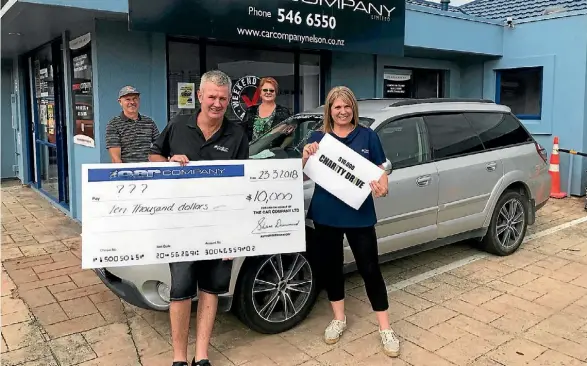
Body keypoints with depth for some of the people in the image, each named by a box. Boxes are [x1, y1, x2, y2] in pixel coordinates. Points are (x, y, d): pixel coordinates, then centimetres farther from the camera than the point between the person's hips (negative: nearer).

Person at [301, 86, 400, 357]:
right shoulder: (317, 138, 3)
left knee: (370, 269, 3)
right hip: (325, 214, 2)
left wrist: (382, 187, -19)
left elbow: (380, 171, 4)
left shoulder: (368, 136, 1)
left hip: (359, 214, -1)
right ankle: (339, 319, 33)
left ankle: (385, 328, 17)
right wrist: (306, 156, -16)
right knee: (330, 266, 13)